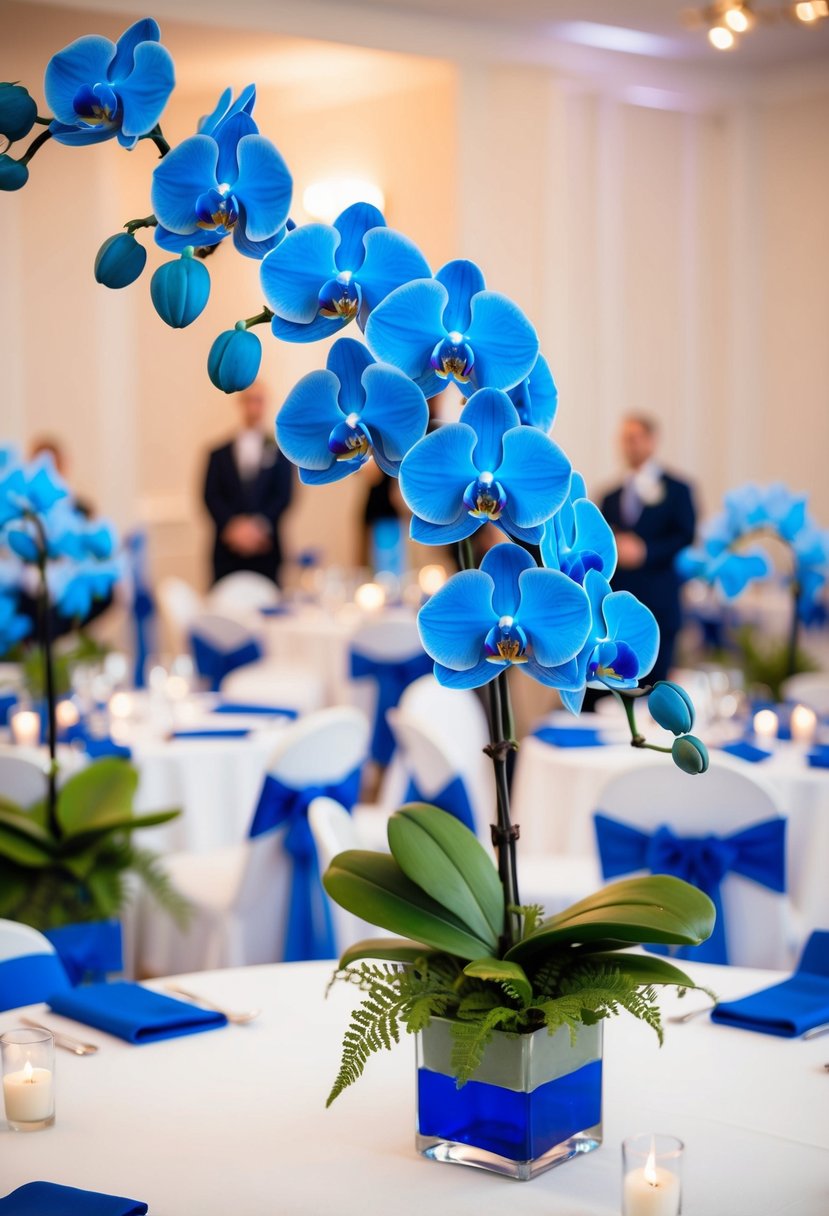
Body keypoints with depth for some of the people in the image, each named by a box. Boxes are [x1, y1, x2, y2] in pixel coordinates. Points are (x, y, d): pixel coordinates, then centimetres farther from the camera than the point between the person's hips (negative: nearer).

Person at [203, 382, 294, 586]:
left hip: (265, 551, -1)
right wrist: (233, 526, -13)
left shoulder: (280, 452, 8)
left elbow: (283, 497, 1)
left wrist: (259, 525, -13)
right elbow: (211, 497, 3)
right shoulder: (219, 454, 11)